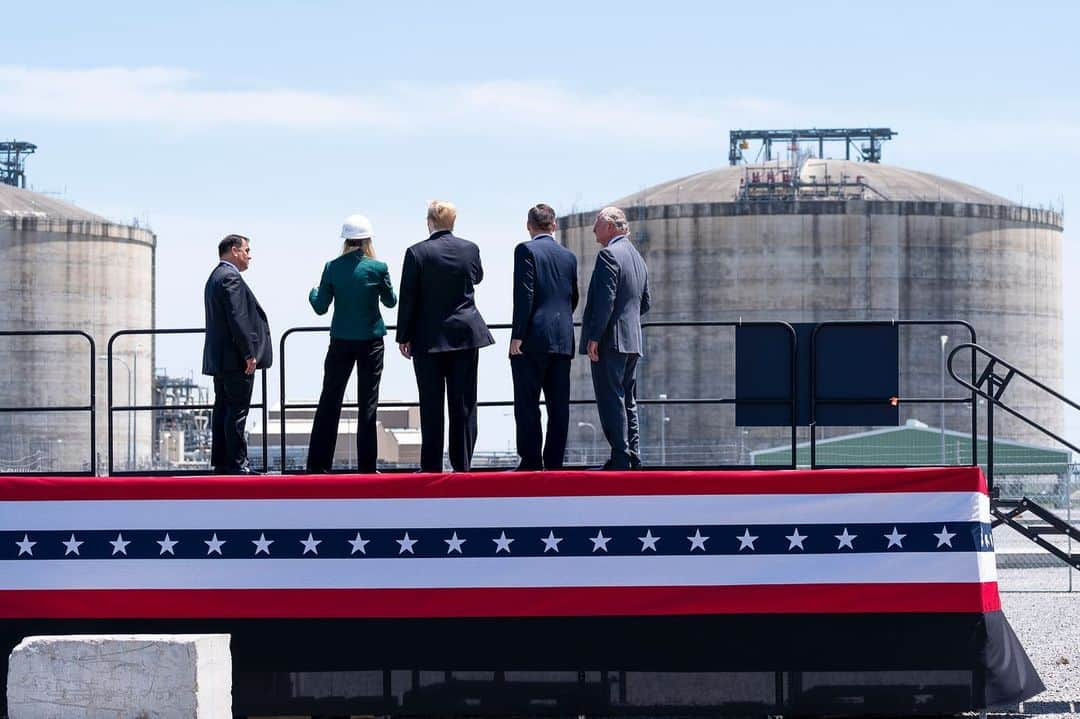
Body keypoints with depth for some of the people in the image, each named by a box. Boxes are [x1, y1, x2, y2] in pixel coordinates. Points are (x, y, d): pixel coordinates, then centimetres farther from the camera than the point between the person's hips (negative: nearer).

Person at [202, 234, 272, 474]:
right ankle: (237, 463, -11)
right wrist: (249, 354, -20)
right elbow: (237, 318, -20)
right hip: (235, 358, -10)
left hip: (218, 359, 10)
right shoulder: (231, 278, -13)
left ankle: (221, 462, 11)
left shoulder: (214, 278, 20)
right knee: (237, 409, -10)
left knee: (223, 408, 10)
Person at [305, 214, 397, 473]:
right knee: (367, 403, 3)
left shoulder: (332, 268, -5)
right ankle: (366, 466, 2)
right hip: (370, 341, -2)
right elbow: (390, 301, 5)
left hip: (341, 342, 2)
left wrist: (313, 293, 21)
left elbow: (320, 307, -1)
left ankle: (318, 464, 8)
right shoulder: (377, 268, -9)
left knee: (329, 401, 8)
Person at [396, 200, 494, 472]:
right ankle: (462, 463, 5)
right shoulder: (470, 249, 0)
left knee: (431, 404, 2)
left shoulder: (417, 253, -8)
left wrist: (404, 337, 0)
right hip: (465, 335, 2)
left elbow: (408, 298, -6)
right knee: (464, 404, 6)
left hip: (429, 337, -2)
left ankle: (431, 466, 2)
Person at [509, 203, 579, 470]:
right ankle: (554, 462, 5)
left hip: (533, 338, -6)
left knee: (527, 403, -3)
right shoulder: (569, 256, 13)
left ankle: (531, 460, -7)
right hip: (563, 339, 6)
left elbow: (524, 295, -13)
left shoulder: (526, 250, -5)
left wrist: (517, 335, -13)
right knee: (558, 404, 5)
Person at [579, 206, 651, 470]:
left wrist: (594, 336, -18)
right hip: (632, 340, 9)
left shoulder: (608, 255, -12)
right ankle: (633, 457, 13)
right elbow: (644, 303, 21)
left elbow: (605, 299, -20)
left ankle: (620, 458, -11)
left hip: (609, 340, -9)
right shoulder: (636, 257, 18)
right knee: (627, 401, 13)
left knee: (611, 400, -8)